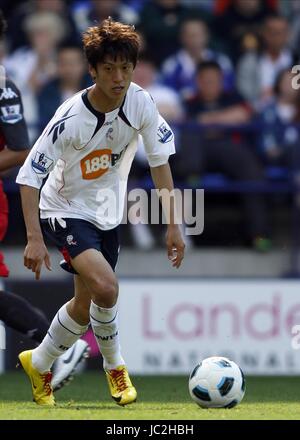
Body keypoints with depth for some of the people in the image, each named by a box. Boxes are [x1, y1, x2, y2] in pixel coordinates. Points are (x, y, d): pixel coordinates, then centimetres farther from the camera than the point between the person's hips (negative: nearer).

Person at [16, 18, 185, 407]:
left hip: (107, 213, 6)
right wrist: (34, 238, -31)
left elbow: (159, 161, -2)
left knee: (85, 306, 14)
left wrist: (173, 225, -3)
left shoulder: (140, 102, -15)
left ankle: (38, 365, 38)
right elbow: (29, 176, -24)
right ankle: (114, 365, -1)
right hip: (66, 210, -6)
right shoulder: (71, 118, -29)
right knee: (105, 287, -27)